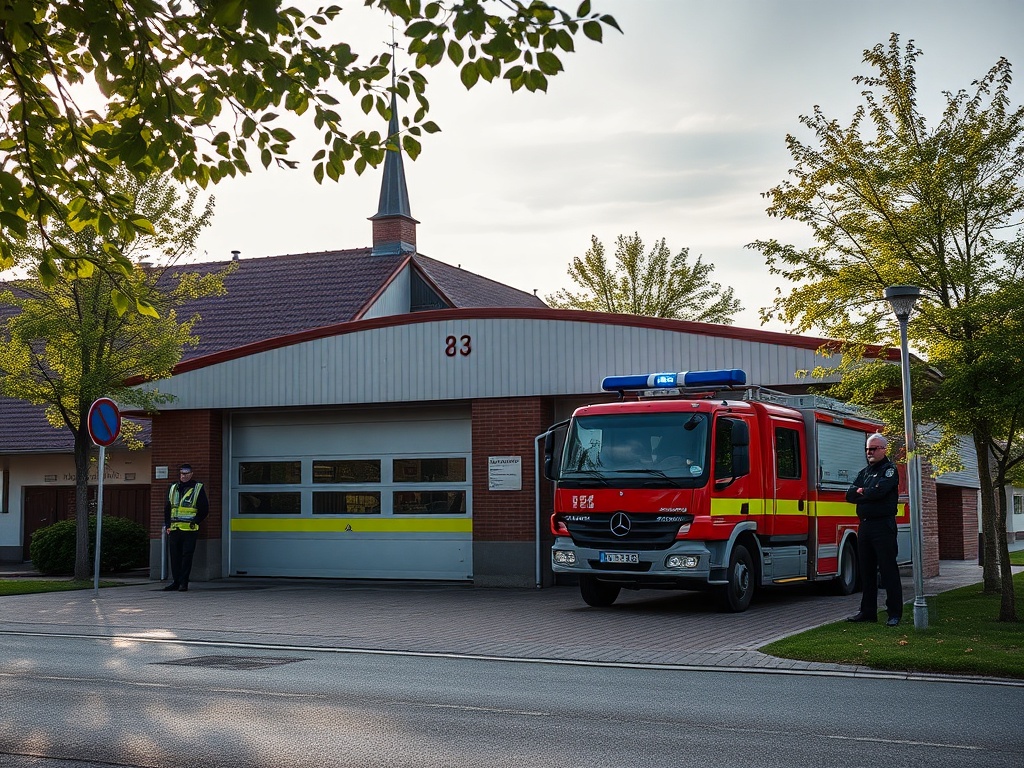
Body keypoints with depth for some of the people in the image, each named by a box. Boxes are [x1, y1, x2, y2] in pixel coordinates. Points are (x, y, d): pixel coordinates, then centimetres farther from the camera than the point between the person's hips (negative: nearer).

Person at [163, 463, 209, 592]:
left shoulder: (198, 488, 2)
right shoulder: (173, 489, 15)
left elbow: (204, 509, 2)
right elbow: (167, 509, 20)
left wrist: (195, 522, -4)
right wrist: (167, 525, 11)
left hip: (190, 530, -4)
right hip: (174, 530, 5)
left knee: (187, 556, -5)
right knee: (175, 557, 6)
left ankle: (184, 583, -1)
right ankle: (176, 582, 13)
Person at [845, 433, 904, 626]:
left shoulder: (889, 469, -2)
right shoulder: (864, 472, 20)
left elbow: (879, 491, -19)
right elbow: (850, 495, 9)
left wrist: (861, 493, -2)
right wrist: (864, 493, -9)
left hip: (883, 525, -7)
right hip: (865, 525, 8)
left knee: (888, 570, -7)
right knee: (866, 570, 10)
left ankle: (895, 613, -5)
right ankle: (868, 611, 17)